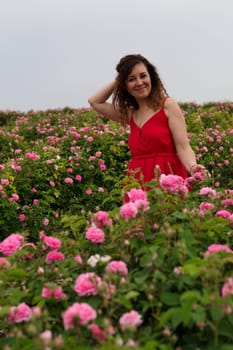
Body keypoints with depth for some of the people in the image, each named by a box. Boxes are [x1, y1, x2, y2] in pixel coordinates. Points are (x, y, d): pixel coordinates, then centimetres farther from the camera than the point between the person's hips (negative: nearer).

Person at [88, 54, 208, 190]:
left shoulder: (168, 105, -1)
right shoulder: (130, 114, 14)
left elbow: (183, 147, -9)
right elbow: (94, 101, 23)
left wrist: (193, 167, -28)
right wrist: (117, 80, 16)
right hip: (137, 183, 5)